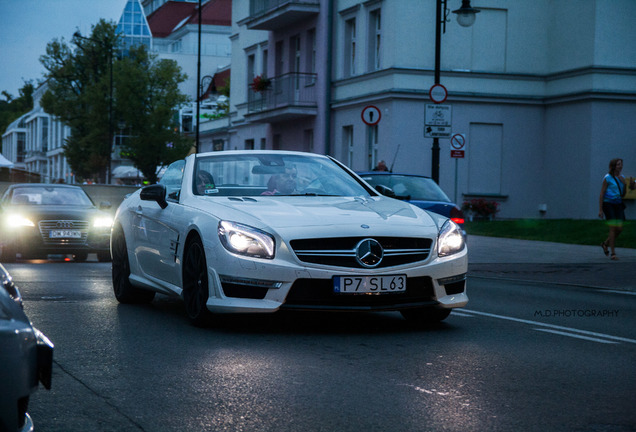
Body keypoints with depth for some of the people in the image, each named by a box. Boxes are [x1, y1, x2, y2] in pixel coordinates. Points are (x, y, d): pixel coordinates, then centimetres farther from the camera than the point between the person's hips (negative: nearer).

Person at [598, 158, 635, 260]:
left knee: (620, 229, -1)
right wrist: (600, 210, -12)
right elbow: (601, 194, -8)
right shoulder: (607, 178, -8)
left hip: (618, 205, 6)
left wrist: (625, 184, -5)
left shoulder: (621, 178, 10)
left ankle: (605, 244, 25)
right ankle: (612, 253, -8)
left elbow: (623, 194, 13)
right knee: (613, 228, -14)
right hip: (608, 203, -6)